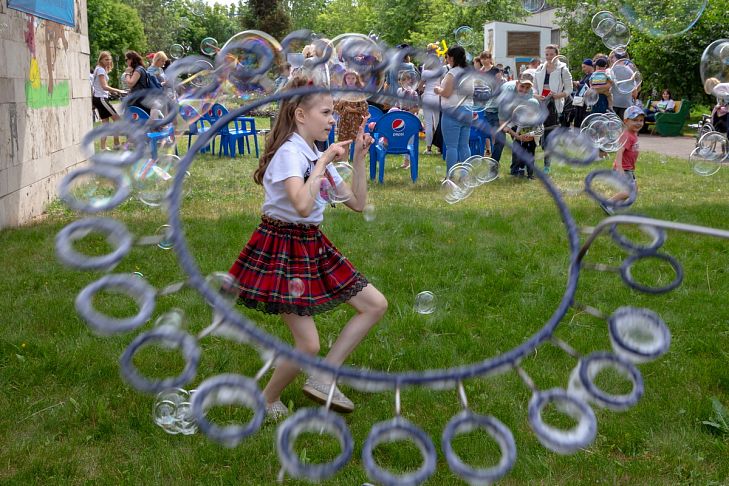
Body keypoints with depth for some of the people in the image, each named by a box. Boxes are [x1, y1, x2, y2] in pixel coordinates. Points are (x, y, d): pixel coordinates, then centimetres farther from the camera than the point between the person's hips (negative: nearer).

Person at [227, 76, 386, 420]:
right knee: (309, 345, -10)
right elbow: (302, 205, -37)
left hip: (312, 247, 9)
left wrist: (359, 158, 1)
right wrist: (324, 161, -25)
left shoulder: (317, 155, 9)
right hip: (282, 249, -9)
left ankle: (323, 378, 9)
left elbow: (357, 204, 9)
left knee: (376, 305, 6)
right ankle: (268, 401, 18)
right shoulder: (289, 152, -17)